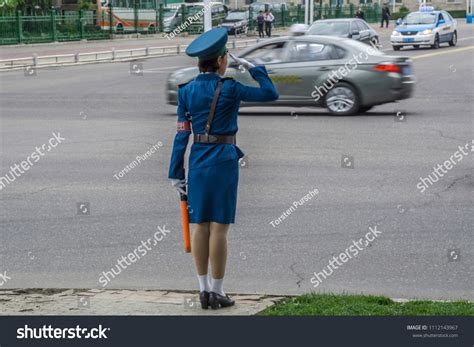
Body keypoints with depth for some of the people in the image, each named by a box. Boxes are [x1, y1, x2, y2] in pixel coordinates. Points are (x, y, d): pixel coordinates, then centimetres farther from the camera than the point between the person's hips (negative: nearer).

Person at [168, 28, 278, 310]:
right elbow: (271, 94, -2)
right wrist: (252, 68, 8)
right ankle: (217, 292, 3)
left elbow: (182, 134, 4)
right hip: (224, 161, -4)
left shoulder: (186, 91, 3)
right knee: (219, 227, -1)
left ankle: (204, 289, 13)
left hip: (198, 163, 4)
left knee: (200, 227, 8)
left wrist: (176, 173, 7)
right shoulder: (229, 89, -9)